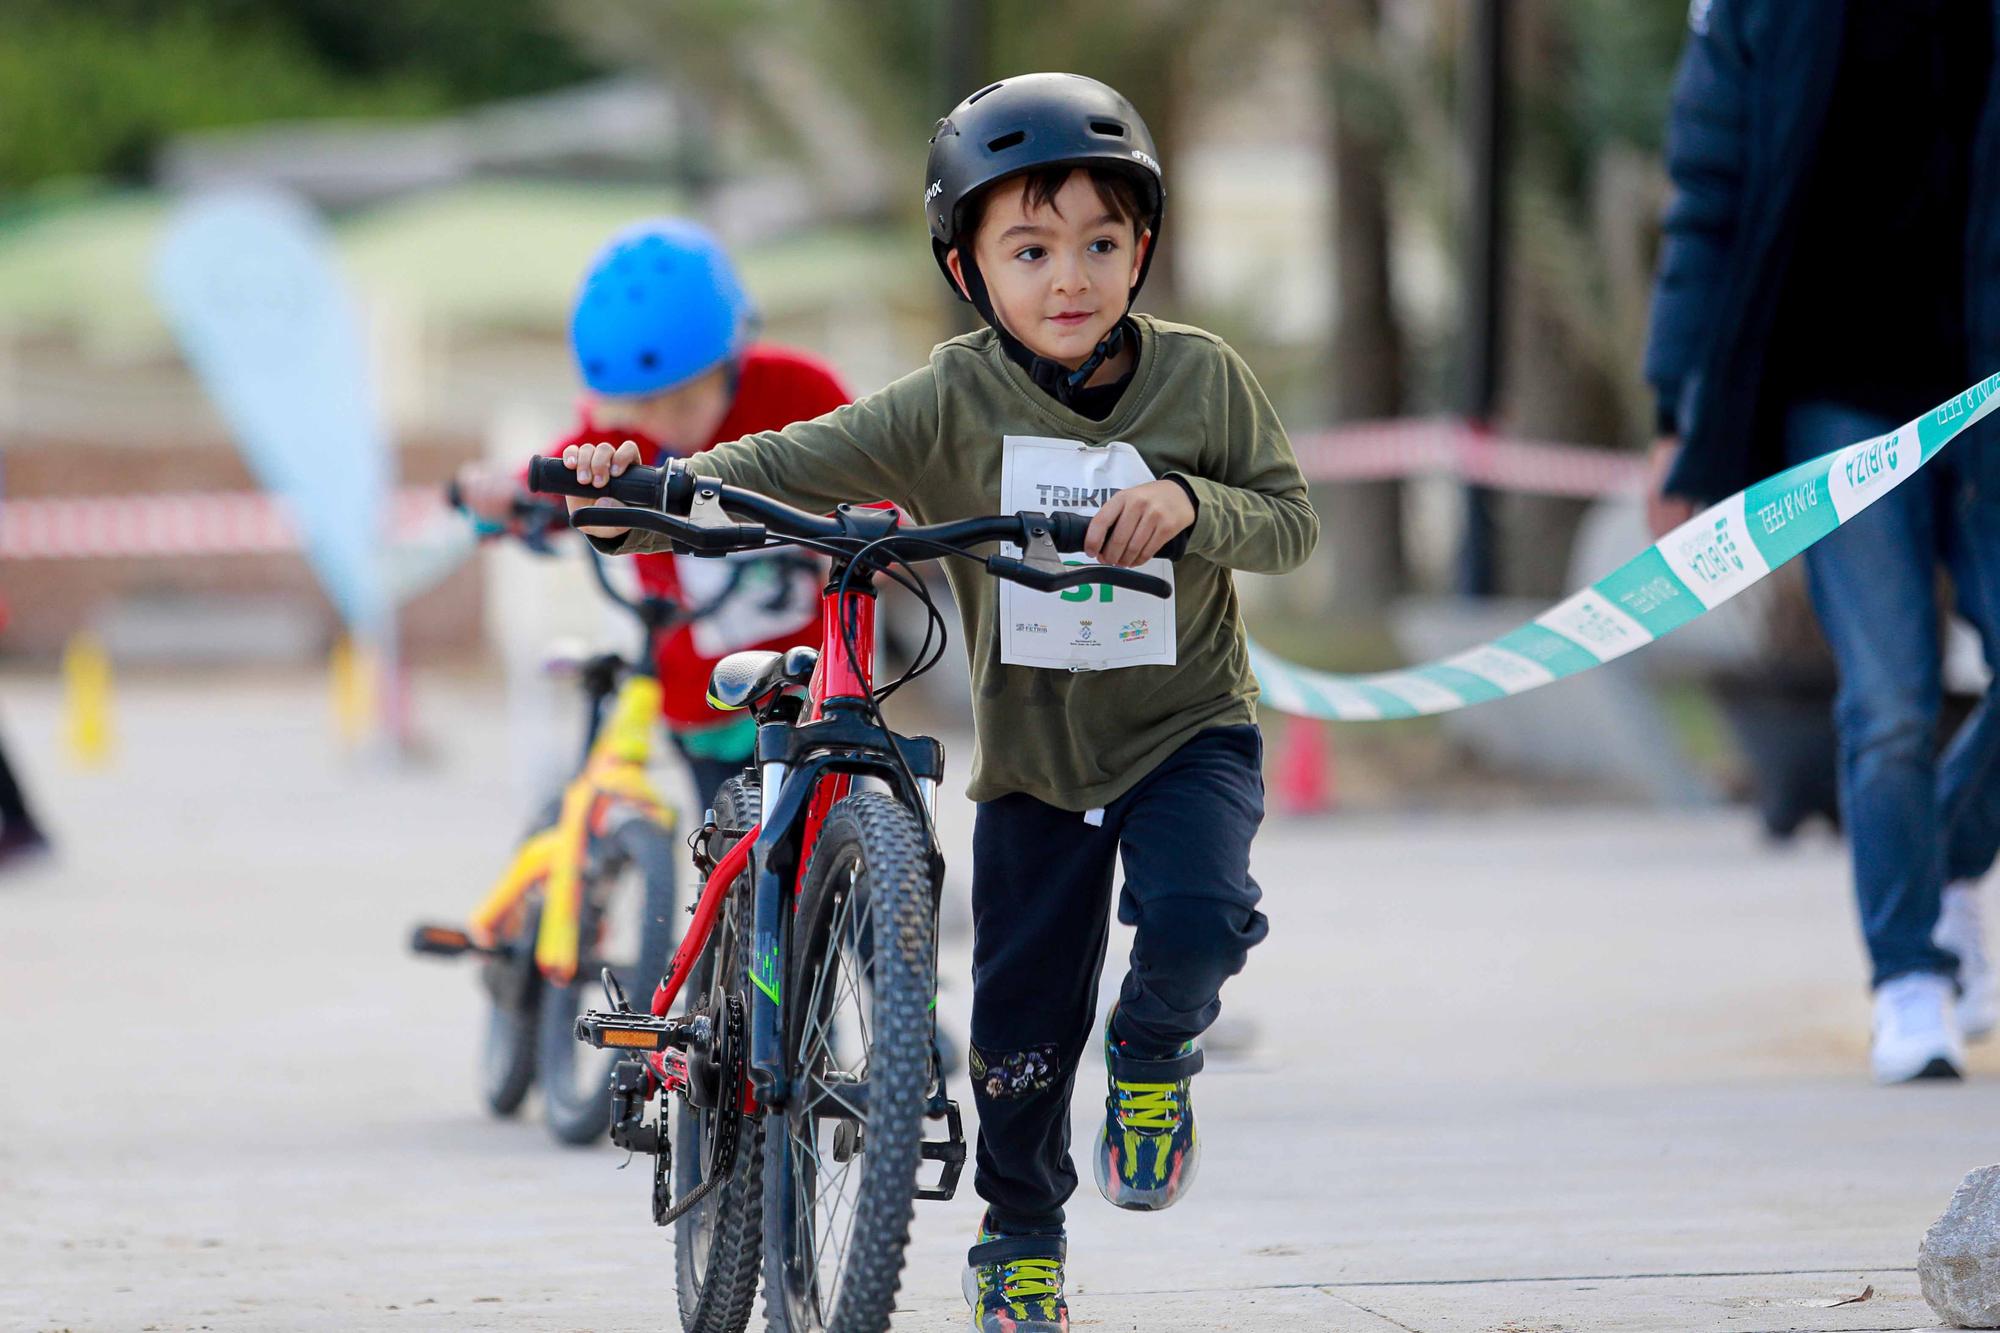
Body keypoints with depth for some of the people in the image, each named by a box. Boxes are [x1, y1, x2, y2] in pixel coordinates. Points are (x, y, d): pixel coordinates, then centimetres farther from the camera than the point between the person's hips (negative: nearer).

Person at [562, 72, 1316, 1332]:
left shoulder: (1201, 378, -8)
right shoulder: (954, 404, -11)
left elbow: (1292, 519, -4)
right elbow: (796, 463, -17)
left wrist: (1189, 505, -25)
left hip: (1189, 727, -1)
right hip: (1033, 753, 1)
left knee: (1195, 915, -28)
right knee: (1021, 1017, 4)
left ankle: (1156, 1058, 7)